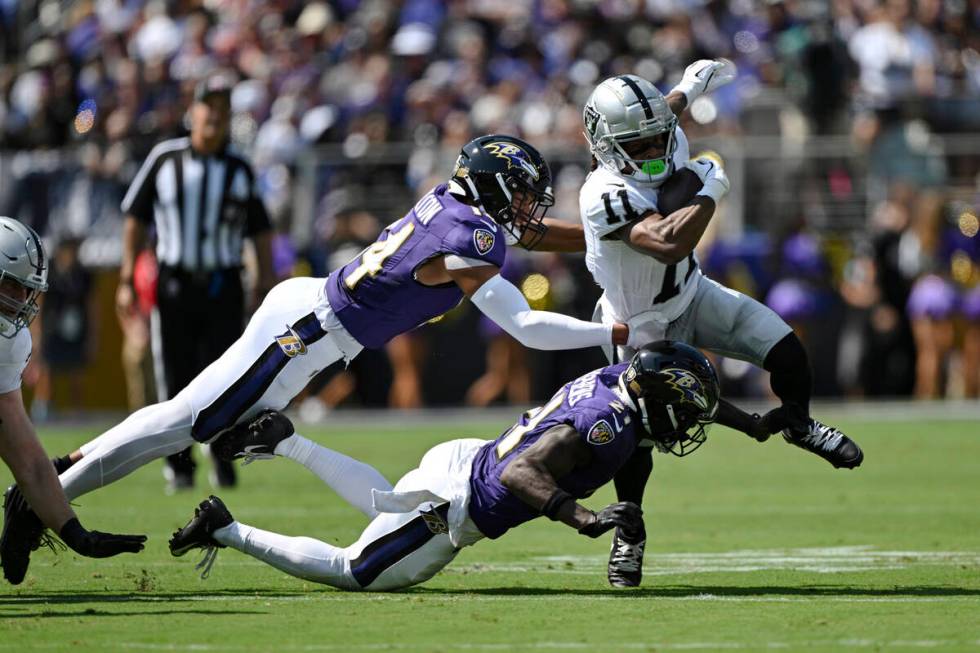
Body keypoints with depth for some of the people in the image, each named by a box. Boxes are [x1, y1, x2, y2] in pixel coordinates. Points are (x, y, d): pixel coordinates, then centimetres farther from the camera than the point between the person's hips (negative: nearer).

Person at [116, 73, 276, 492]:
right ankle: (179, 465, 9)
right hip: (173, 285, 0)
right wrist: (127, 280, 2)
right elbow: (136, 218, 7)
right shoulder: (164, 159, 4)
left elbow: (260, 230, 12)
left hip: (223, 288, 0)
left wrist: (267, 279, 3)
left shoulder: (240, 169, 7)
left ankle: (224, 462, 5)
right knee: (175, 380, -1)